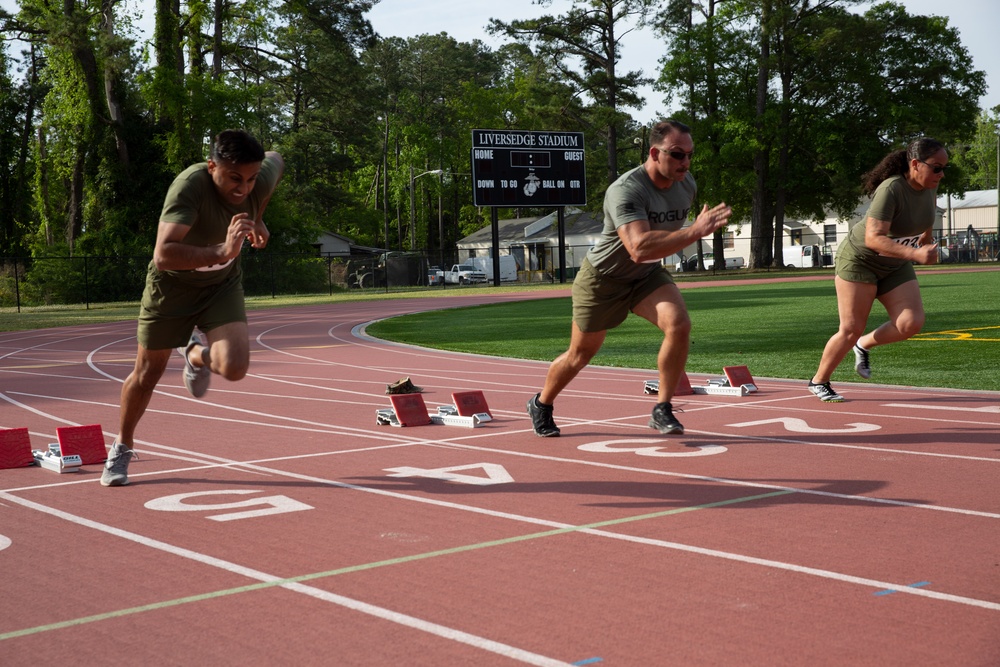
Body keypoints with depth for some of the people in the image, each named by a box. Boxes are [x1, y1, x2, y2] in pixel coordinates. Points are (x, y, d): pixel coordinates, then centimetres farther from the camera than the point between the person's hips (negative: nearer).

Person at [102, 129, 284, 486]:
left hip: (221, 285, 3)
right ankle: (121, 448, 37)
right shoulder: (190, 186, -37)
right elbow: (163, 255, -49)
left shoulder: (263, 180, -23)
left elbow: (276, 158, 6)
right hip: (172, 283, -3)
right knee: (147, 373, 10)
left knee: (235, 368, -19)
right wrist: (221, 252, -61)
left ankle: (197, 355, 20)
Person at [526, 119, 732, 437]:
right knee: (580, 355, 10)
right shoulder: (625, 191, -33)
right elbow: (639, 248, -47)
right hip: (603, 278, -5)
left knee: (679, 325, -23)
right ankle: (541, 404, 39)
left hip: (648, 275, 5)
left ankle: (662, 410, -8)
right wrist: (695, 231, -50)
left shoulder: (687, 185, -8)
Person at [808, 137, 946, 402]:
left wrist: (926, 239, 26)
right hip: (860, 259, -7)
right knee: (851, 330, -5)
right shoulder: (891, 189, -30)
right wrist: (915, 254, -47)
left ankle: (865, 345, 16)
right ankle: (818, 382, 15)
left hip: (896, 266, 7)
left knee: (911, 323, -12)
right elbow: (873, 238, -39)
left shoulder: (930, 187, -7)